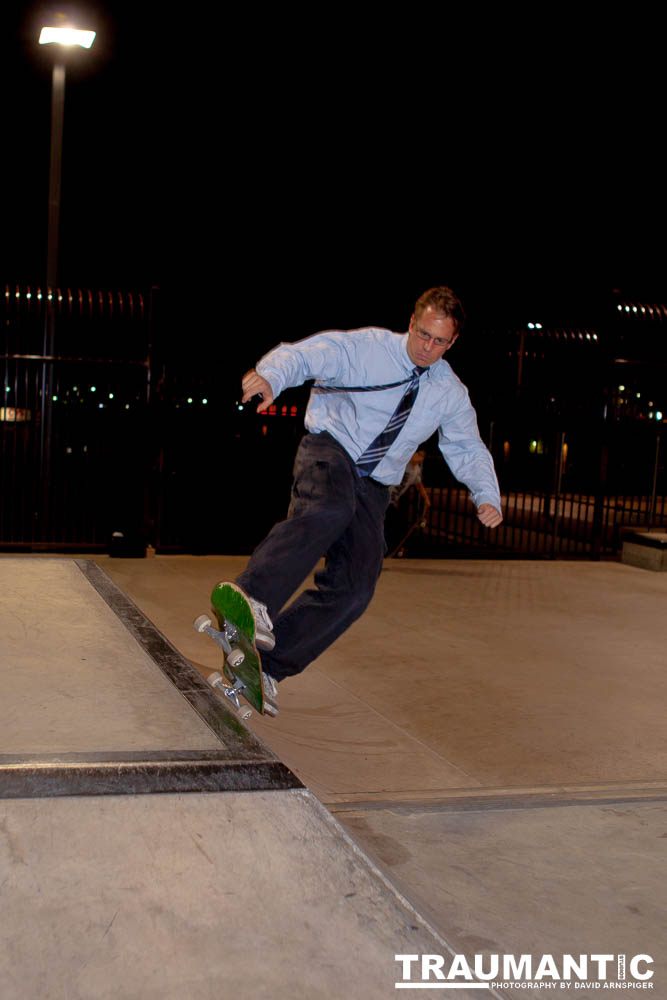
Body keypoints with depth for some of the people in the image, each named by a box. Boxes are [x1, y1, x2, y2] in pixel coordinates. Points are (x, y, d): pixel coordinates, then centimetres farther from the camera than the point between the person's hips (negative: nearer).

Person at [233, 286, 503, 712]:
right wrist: (271, 376, -42)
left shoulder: (451, 393, 8)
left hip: (372, 487, 5)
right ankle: (252, 597, -47)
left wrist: (487, 497, 1)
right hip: (329, 450, -4)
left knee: (354, 589, -11)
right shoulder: (366, 346, -6)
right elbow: (307, 355, -19)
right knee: (330, 510, -40)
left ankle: (271, 663, -2)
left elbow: (468, 449, 19)